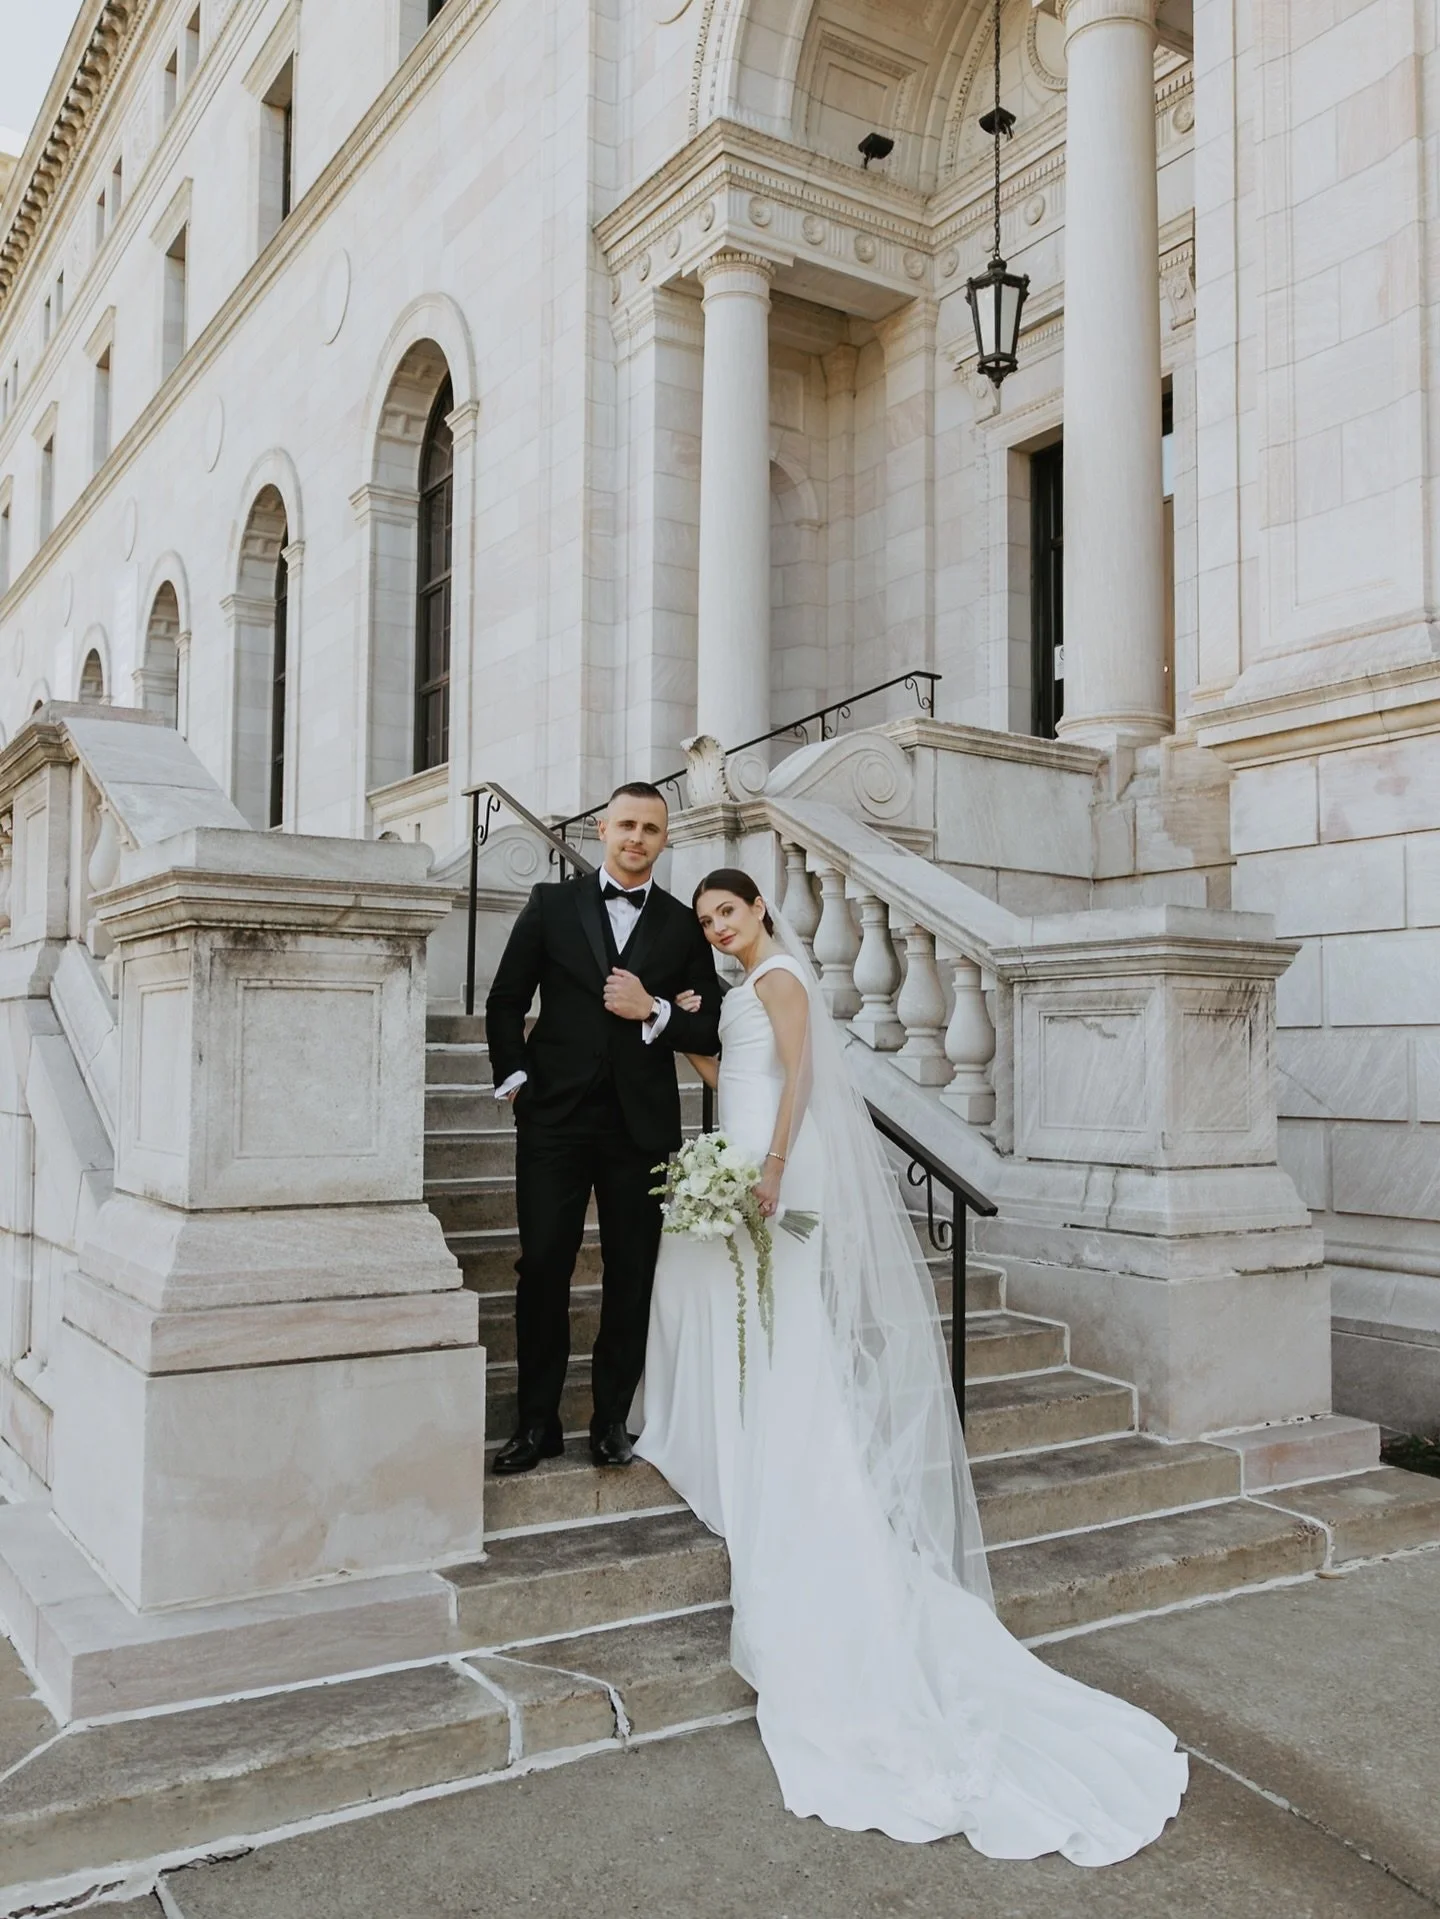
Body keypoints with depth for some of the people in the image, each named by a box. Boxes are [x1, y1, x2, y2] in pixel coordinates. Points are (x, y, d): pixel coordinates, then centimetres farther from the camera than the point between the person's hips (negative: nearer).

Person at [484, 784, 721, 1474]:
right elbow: (505, 1001, 8)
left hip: (642, 1125, 1)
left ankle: (611, 1419, 21)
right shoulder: (552, 905, 6)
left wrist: (654, 1011, -10)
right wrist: (513, 1076, -1)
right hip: (555, 1116, -1)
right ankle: (537, 1422, 14)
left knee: (631, 1277, 8)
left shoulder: (683, 926, 8)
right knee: (542, 1269, 1)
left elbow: (709, 1032, 6)